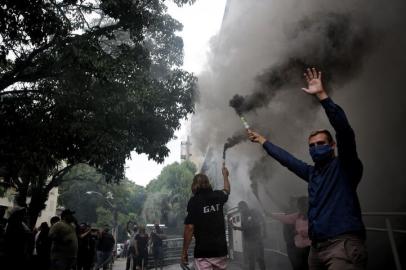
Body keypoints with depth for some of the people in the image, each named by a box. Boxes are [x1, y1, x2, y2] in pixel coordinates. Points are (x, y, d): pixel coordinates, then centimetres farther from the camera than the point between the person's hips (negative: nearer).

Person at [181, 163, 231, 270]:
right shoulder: (218, 196, 5)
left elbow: (189, 227, -14)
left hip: (203, 253, -4)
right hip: (221, 250, 5)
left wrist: (184, 252, -5)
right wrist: (225, 175, 46)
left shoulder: (194, 201, -8)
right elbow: (226, 190, 30)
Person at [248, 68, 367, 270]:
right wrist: (262, 141, 37)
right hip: (317, 247, 7)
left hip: (344, 245, -7)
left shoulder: (344, 167, 0)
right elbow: (285, 158, 29)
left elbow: (344, 130, -15)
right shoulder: (312, 173, 18)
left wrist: (321, 95, -18)